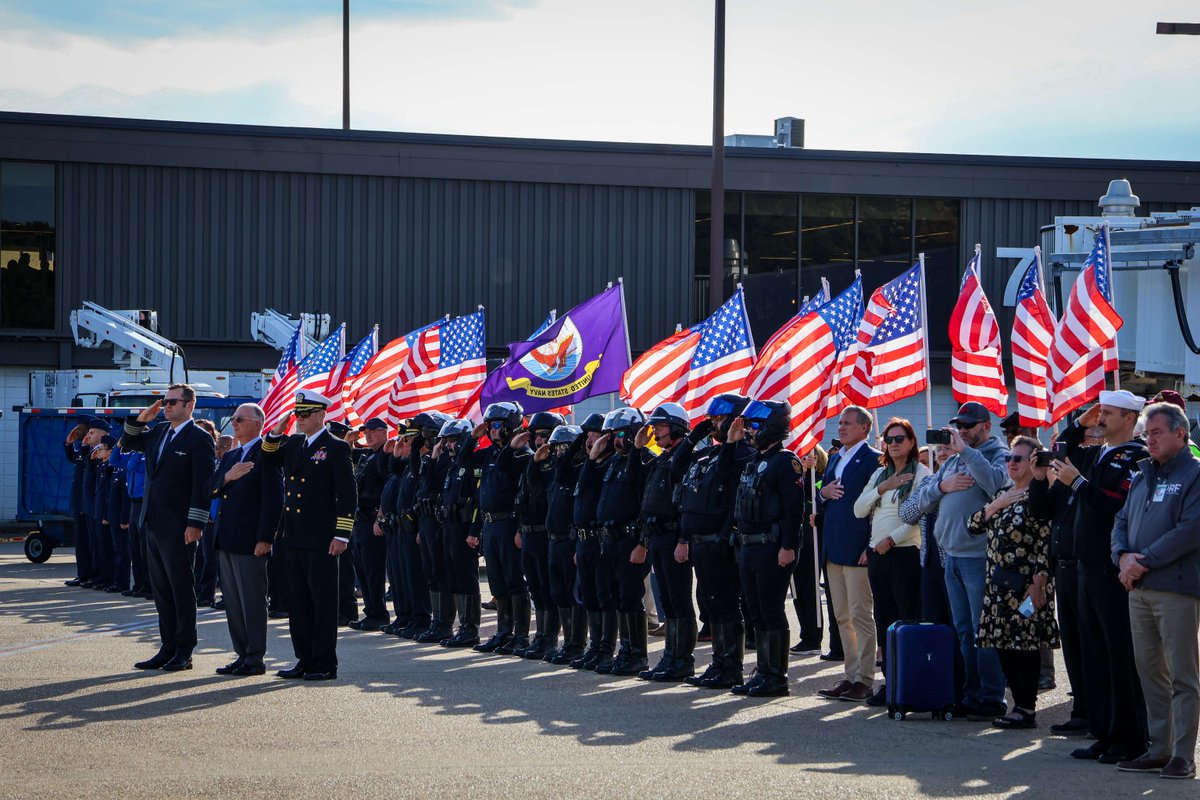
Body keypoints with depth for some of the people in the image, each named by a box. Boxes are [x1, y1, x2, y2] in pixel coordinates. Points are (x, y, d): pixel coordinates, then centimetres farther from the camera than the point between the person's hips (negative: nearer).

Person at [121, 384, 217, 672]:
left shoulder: (199, 439, -10)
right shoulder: (159, 432, 13)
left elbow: (203, 485, -14)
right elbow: (128, 443, 25)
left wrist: (195, 524, -19)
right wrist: (141, 419, 7)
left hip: (179, 529, -8)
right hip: (154, 524, 8)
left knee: (182, 591, -1)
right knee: (161, 590, 11)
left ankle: (184, 653, 4)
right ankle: (168, 649, 18)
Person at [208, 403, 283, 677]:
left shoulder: (266, 454, -9)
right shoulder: (231, 456, 18)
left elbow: (273, 499, -15)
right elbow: (211, 488, 12)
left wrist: (265, 538, -19)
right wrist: (227, 477, -9)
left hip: (249, 540, -9)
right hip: (226, 540, 9)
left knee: (252, 600, -3)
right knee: (233, 601, 12)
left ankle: (255, 659, 2)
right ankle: (243, 654, 18)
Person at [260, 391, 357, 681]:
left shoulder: (336, 448, -6)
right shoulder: (292, 444, 13)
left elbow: (348, 495, -9)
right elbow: (266, 462, 21)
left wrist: (342, 535, -14)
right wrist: (276, 433, 7)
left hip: (321, 540, -7)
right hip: (294, 538, 7)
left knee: (323, 601, -1)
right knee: (298, 601, 9)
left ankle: (325, 664, 3)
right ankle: (305, 660, 16)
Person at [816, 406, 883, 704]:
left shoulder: (873, 459, -8)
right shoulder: (834, 460, 19)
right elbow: (821, 501, 25)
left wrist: (870, 548, -18)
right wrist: (824, 492, 1)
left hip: (857, 550, -9)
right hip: (834, 550, 9)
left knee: (861, 615, -7)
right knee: (843, 617, 11)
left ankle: (864, 681, -4)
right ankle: (851, 676, 16)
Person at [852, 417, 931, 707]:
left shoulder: (921, 473, -4)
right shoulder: (879, 474, 17)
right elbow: (858, 510, 9)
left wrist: (893, 539, -16)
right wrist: (881, 488, -5)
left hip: (906, 553, -7)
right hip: (877, 554, 7)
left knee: (909, 620, -7)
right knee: (884, 620, 7)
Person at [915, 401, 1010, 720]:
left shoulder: (998, 455, -3)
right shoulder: (952, 461, 19)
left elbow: (996, 483, -26)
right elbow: (923, 502, 17)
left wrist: (966, 450, -20)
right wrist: (942, 486, -2)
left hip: (980, 558, -8)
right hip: (952, 556, 8)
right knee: (964, 631, 11)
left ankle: (991, 699, -3)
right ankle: (970, 696, 16)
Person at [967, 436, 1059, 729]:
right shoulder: (1003, 495, 17)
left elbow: (1047, 542, -13)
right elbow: (972, 526, 12)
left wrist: (1038, 583, -18)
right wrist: (995, 506, -4)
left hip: (1025, 585, -8)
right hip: (999, 584, 8)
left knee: (1025, 644, -6)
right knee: (1003, 645, 7)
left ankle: (1027, 709, -1)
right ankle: (1019, 703, 14)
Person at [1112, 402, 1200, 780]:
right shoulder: (1141, 477, 19)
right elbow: (1121, 522, 17)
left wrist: (1145, 561, -15)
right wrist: (1123, 556, -4)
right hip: (1139, 589, 7)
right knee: (1150, 672, 9)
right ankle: (1159, 749, 15)